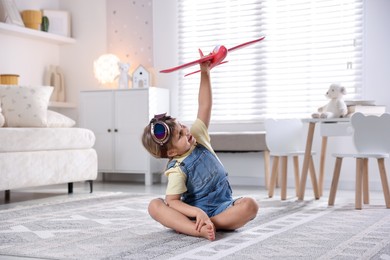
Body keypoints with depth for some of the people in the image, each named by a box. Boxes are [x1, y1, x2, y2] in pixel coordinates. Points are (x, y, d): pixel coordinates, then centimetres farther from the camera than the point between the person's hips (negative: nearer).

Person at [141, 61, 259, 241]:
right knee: (155, 206, -29)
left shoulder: (197, 135, 3)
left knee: (250, 205, -27)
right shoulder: (177, 169, -11)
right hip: (195, 209, -3)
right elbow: (172, 201, -19)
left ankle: (206, 225, -33)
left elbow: (204, 105, 3)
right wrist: (197, 212, -34)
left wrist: (205, 73, -5)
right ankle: (200, 229, -50)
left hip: (221, 208, 4)